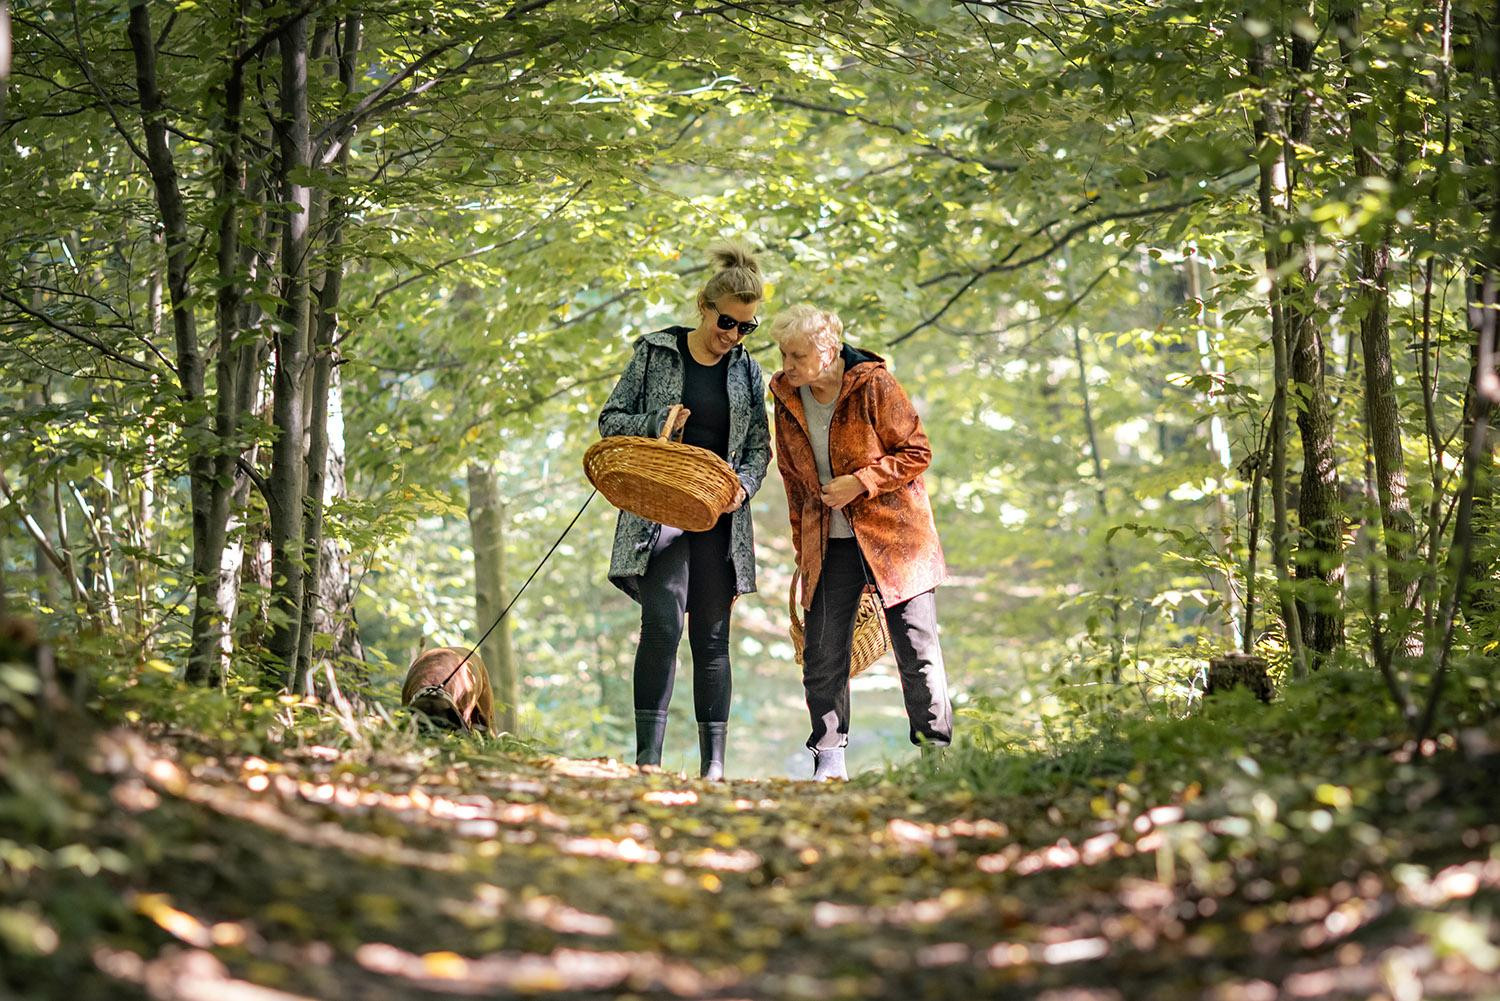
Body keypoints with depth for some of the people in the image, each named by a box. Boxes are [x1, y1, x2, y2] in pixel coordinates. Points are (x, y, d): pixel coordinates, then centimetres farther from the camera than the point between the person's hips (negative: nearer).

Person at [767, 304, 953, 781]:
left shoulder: (873, 384, -11)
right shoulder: (786, 397, 4)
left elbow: (916, 451, -8)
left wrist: (860, 482, -19)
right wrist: (801, 544, 15)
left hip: (891, 532, -4)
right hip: (828, 543, 4)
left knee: (917, 647, -2)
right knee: (821, 656, 0)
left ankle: (936, 754, 5)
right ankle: (829, 760, 9)